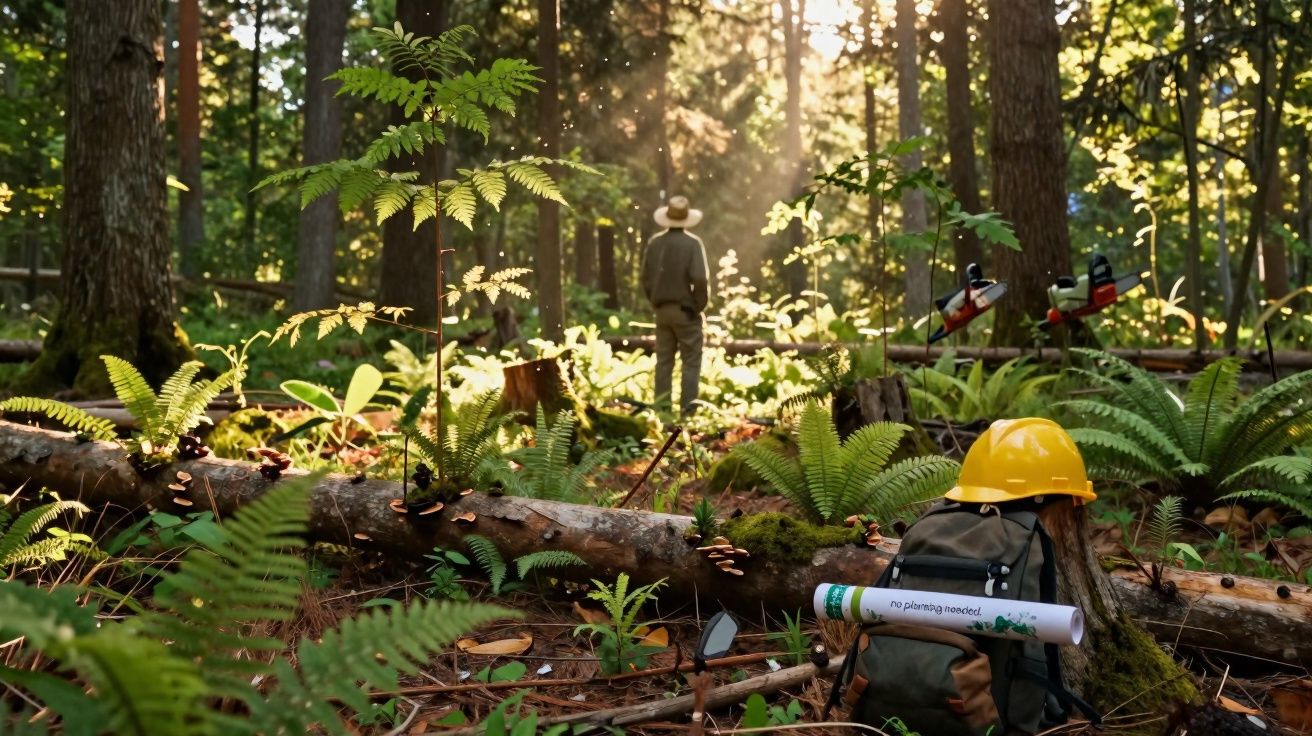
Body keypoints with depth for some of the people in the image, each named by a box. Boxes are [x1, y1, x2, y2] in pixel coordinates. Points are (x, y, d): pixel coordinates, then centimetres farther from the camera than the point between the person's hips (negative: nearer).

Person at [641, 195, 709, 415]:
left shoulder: (654, 242, 1)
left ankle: (662, 406, 14)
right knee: (691, 360, 3)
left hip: (662, 309, 5)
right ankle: (687, 406, -1)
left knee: (663, 360, 11)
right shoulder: (692, 243, -13)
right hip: (686, 310, -5)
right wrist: (700, 305, -4)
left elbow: (645, 277, 6)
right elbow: (699, 279, -18)